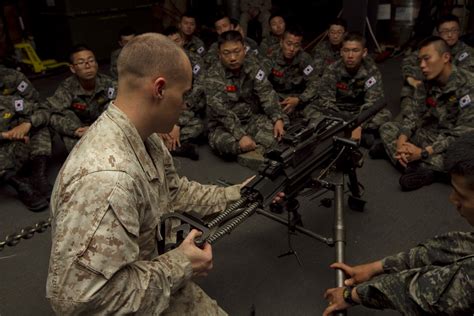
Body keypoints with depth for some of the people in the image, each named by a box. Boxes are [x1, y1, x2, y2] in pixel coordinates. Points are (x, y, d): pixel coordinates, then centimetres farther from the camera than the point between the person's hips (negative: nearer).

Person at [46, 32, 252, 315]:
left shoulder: (145, 139, -8)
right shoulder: (106, 177, -38)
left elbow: (174, 190, 10)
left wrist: (234, 195, 6)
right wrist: (180, 266, -27)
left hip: (150, 282, 8)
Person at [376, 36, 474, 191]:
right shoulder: (427, 83, -1)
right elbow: (412, 114, -1)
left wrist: (423, 153, -30)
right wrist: (402, 141, -21)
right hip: (430, 136, 7)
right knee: (387, 128, 2)